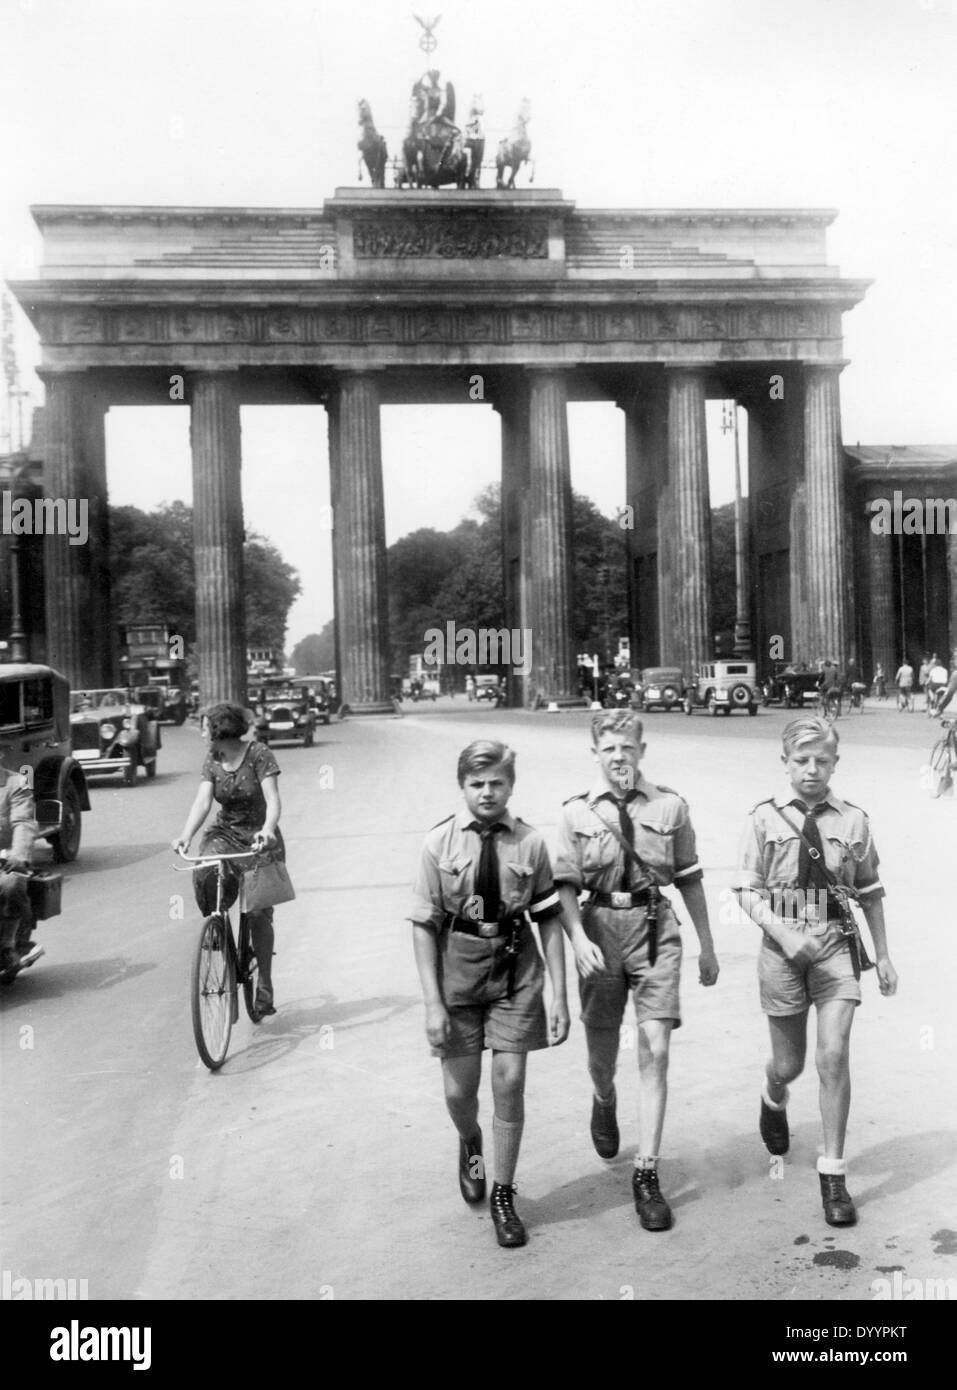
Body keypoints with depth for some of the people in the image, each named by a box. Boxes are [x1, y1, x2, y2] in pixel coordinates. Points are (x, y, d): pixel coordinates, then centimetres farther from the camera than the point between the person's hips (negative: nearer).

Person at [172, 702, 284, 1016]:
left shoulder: (259, 754, -14)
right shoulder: (213, 760, 1)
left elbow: (272, 798, -24)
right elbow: (203, 801, -11)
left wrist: (267, 830, -44)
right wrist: (186, 836, -28)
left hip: (259, 837, -3)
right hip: (225, 833, 4)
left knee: (259, 913, -6)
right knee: (204, 873, -29)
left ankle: (265, 984, 9)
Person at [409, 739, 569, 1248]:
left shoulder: (530, 843, -7)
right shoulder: (439, 843, -8)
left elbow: (549, 921, -2)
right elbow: (424, 925, -5)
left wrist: (560, 997, -3)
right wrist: (433, 1002, -9)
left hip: (515, 973, 0)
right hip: (457, 971, 0)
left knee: (510, 1083, 1)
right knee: (459, 1089, 8)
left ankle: (503, 1194, 23)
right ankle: (470, 1145, 45)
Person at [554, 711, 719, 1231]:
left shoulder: (669, 806, 1)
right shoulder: (577, 812, 0)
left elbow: (689, 878, 8)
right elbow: (565, 885, -4)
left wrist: (707, 946, 12)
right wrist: (579, 939, -20)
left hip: (655, 928, 0)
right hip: (600, 928, 1)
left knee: (654, 1052, -4)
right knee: (602, 1052, 14)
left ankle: (646, 1173, 7)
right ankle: (604, 1102, 50)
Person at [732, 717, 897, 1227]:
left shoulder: (852, 820, -2)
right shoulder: (765, 819, -4)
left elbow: (870, 892, 8)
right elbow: (748, 891, -3)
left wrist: (883, 955, 11)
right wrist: (783, 933, -18)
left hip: (835, 945, 0)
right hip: (783, 948, 0)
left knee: (834, 1056, -8)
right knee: (788, 1064, 12)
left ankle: (833, 1174, 8)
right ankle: (773, 1102, 50)